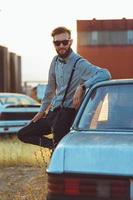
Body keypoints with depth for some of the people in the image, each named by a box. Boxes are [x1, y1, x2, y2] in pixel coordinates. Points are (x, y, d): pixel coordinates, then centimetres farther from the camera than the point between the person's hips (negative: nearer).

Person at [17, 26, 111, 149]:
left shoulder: (80, 64, -16)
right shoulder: (56, 61, 7)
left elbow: (105, 74, -32)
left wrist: (82, 86, -40)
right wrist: (42, 111, 24)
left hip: (69, 114, -8)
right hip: (53, 112, 8)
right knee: (23, 134, 9)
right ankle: (55, 145, 9)